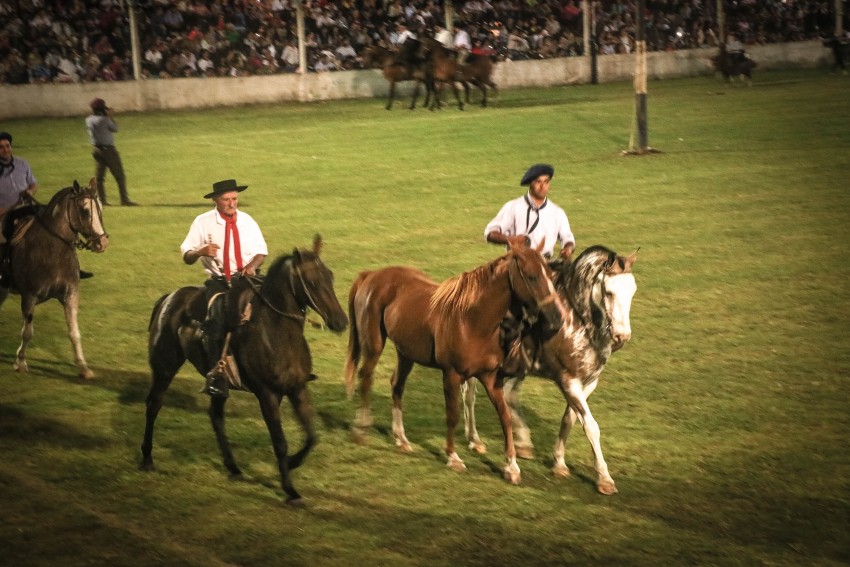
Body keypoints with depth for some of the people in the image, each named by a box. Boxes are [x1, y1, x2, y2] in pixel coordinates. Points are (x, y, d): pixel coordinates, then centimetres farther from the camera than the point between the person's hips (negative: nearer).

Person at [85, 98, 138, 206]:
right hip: (107, 149, -7)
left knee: (99, 176, 10)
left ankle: (101, 200, 9)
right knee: (119, 175, -1)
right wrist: (110, 117, 2)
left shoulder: (89, 120, 1)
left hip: (96, 149, 7)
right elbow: (115, 129, -6)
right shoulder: (104, 119, -18)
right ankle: (124, 200, -3)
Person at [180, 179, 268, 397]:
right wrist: (201, 251, -21)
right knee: (216, 316, -28)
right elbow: (187, 256, 2)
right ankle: (216, 375, -24)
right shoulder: (203, 222, 3)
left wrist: (253, 265, -10)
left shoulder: (247, 221, 11)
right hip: (219, 280, -3)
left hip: (247, 277, 3)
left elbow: (262, 252, 13)